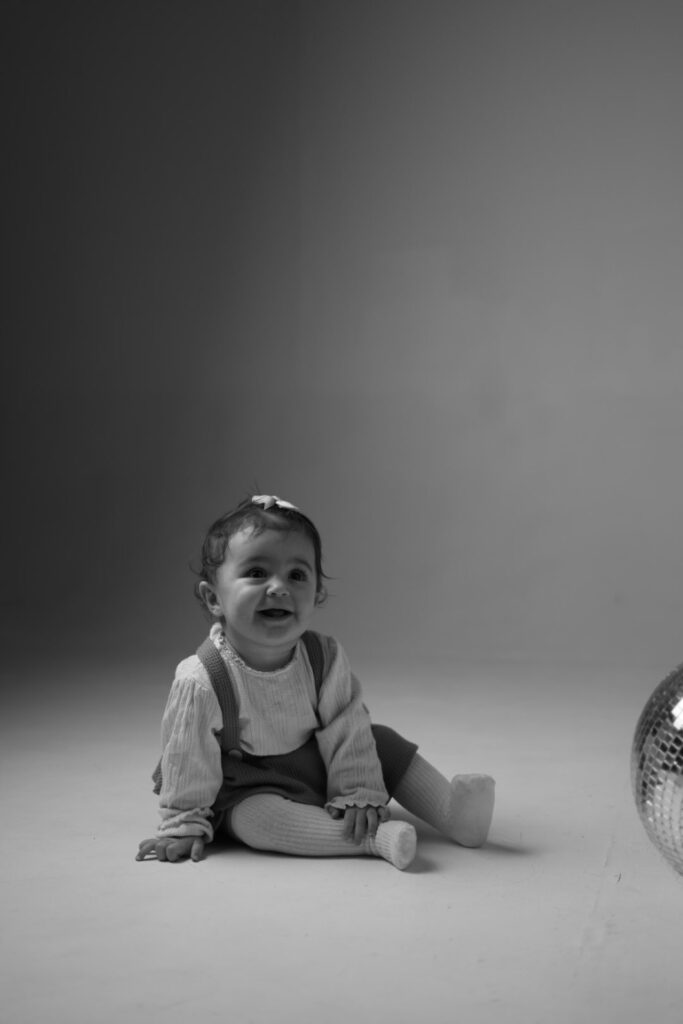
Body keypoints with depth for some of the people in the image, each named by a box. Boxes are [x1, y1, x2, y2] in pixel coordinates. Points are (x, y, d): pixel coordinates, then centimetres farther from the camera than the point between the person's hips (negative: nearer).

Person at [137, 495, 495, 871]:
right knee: (251, 816, -35)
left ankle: (450, 810, -7)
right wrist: (184, 825, -13)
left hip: (317, 766, 5)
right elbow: (187, 762, -18)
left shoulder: (325, 658, -15)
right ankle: (378, 838, -43)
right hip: (247, 787, -5)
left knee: (382, 743, -6)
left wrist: (360, 794, -12)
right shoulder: (199, 683, -28)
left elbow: (347, 733, -8)